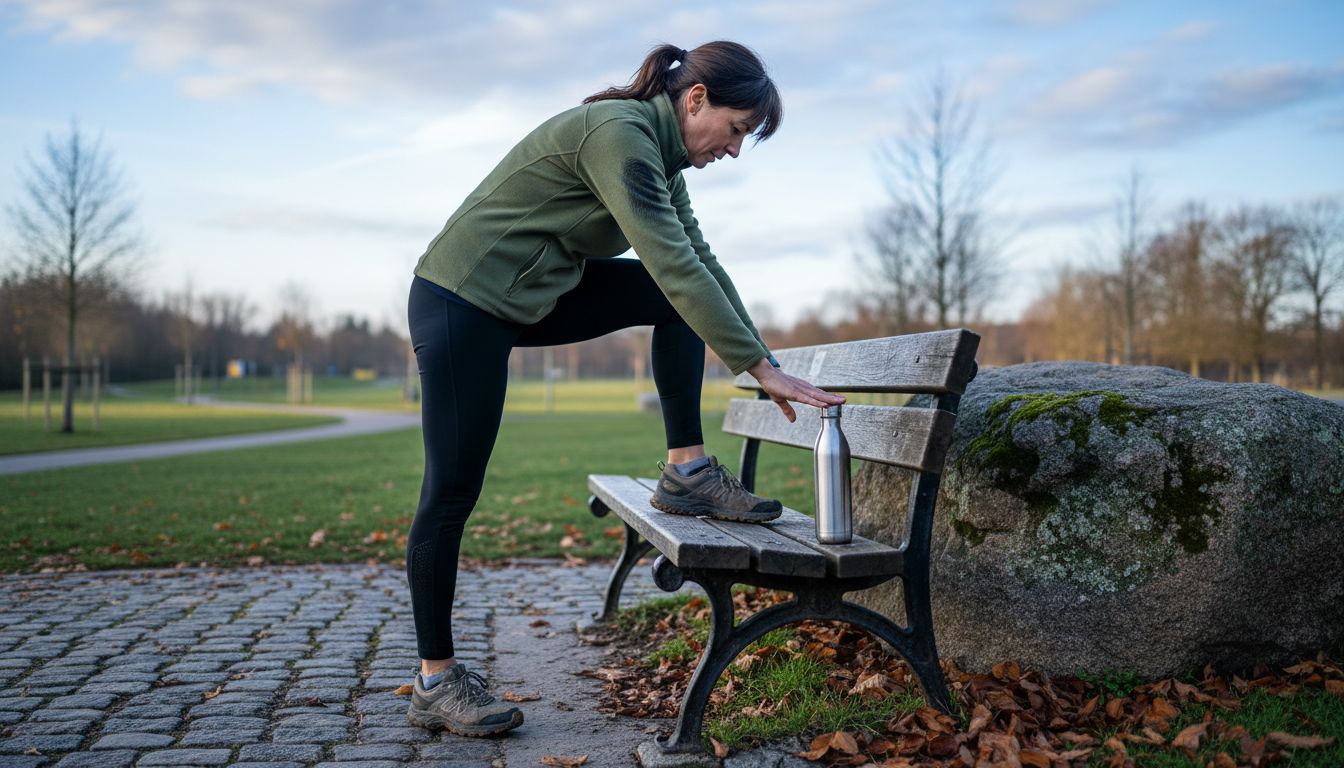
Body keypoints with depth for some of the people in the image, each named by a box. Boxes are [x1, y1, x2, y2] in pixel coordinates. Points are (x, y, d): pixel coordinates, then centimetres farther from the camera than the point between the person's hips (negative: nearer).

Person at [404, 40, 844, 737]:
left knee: (677, 299, -3)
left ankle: (686, 472, 0)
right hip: (463, 299, -9)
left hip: (534, 297, 9)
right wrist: (761, 367, -26)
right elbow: (676, 265, -28)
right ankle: (435, 683, 8)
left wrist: (761, 358, 8)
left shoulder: (660, 154, 8)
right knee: (452, 491, -4)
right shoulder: (619, 132, -22)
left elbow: (699, 261, 11)